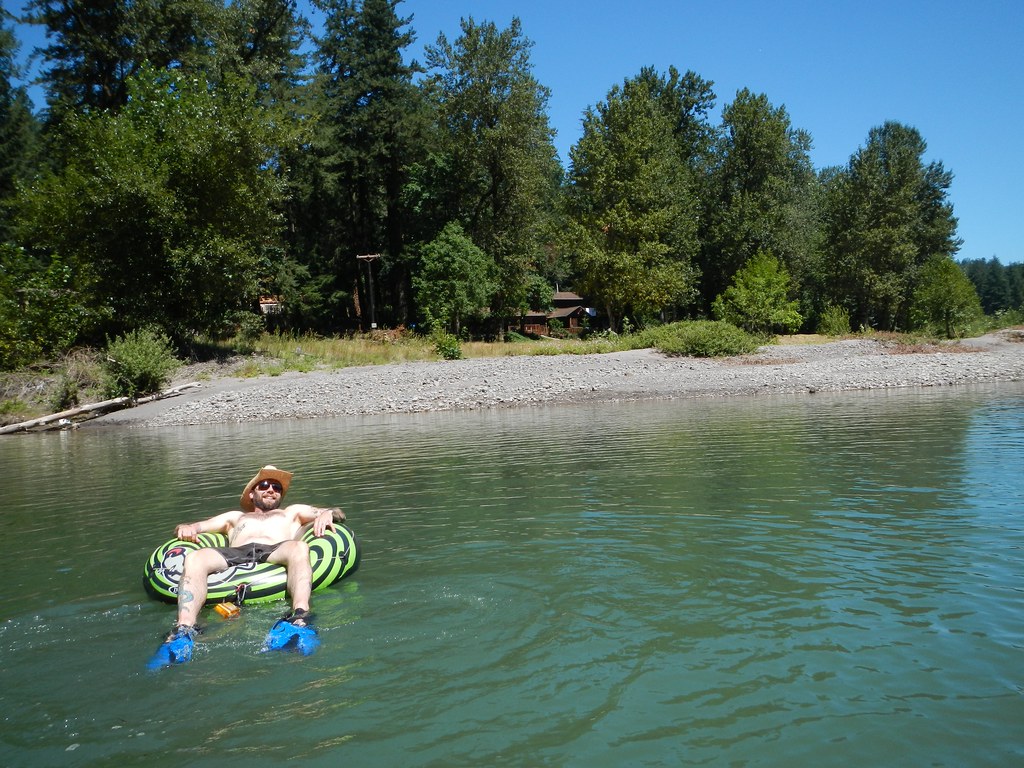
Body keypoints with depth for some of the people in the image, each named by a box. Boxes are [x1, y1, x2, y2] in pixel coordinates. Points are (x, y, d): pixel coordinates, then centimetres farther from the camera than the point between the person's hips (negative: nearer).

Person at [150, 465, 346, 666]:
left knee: (298, 548, -38)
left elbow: (337, 513, 29)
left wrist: (327, 514, 4)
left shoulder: (292, 512, 40)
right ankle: (183, 632, -47)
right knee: (194, 558, -31)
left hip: (275, 553, -2)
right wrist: (185, 528, 11)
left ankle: (300, 618, -59)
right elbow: (195, 527, 37)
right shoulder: (235, 517, 45)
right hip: (234, 555, 2)